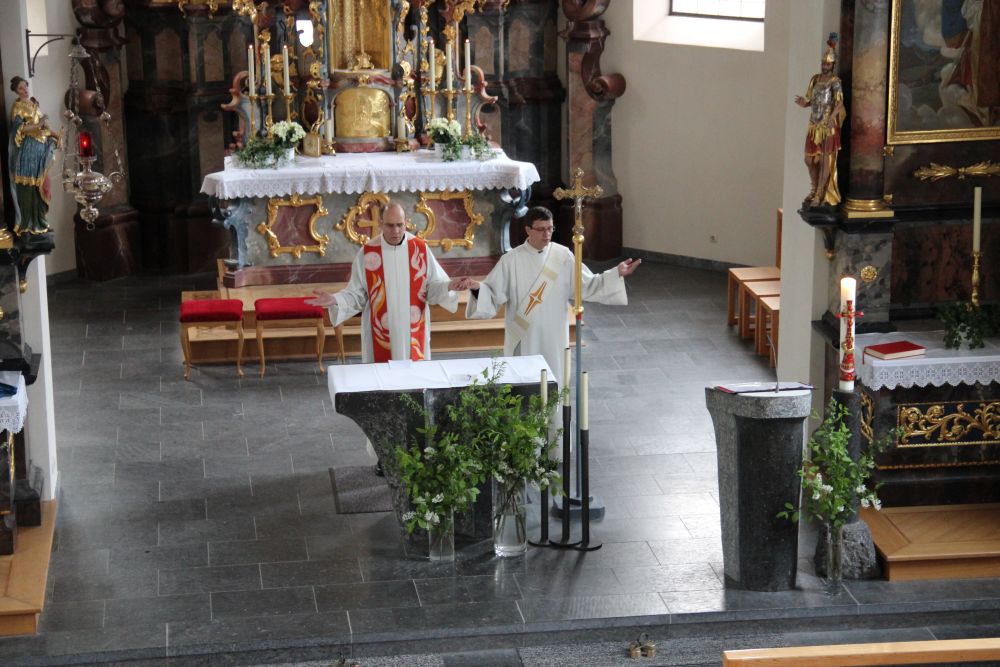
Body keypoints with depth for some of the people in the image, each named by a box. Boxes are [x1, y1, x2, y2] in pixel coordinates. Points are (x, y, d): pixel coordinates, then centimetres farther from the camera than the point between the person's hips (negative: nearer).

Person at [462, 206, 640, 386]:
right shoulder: (511, 260, -7)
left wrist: (616, 273, -9)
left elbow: (588, 284, 1)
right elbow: (494, 292, -7)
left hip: (553, 335, 2)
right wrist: (477, 287, -27)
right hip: (523, 336, -2)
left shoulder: (563, 256, -2)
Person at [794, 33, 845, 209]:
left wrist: (831, 118, -29)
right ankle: (814, 189, 28)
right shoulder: (815, 79, 11)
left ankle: (820, 194, 2)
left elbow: (839, 102, -15)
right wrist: (803, 103, -7)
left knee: (825, 160, -2)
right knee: (809, 159, 11)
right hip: (814, 125, 7)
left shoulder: (835, 81, -8)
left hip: (828, 126, -7)